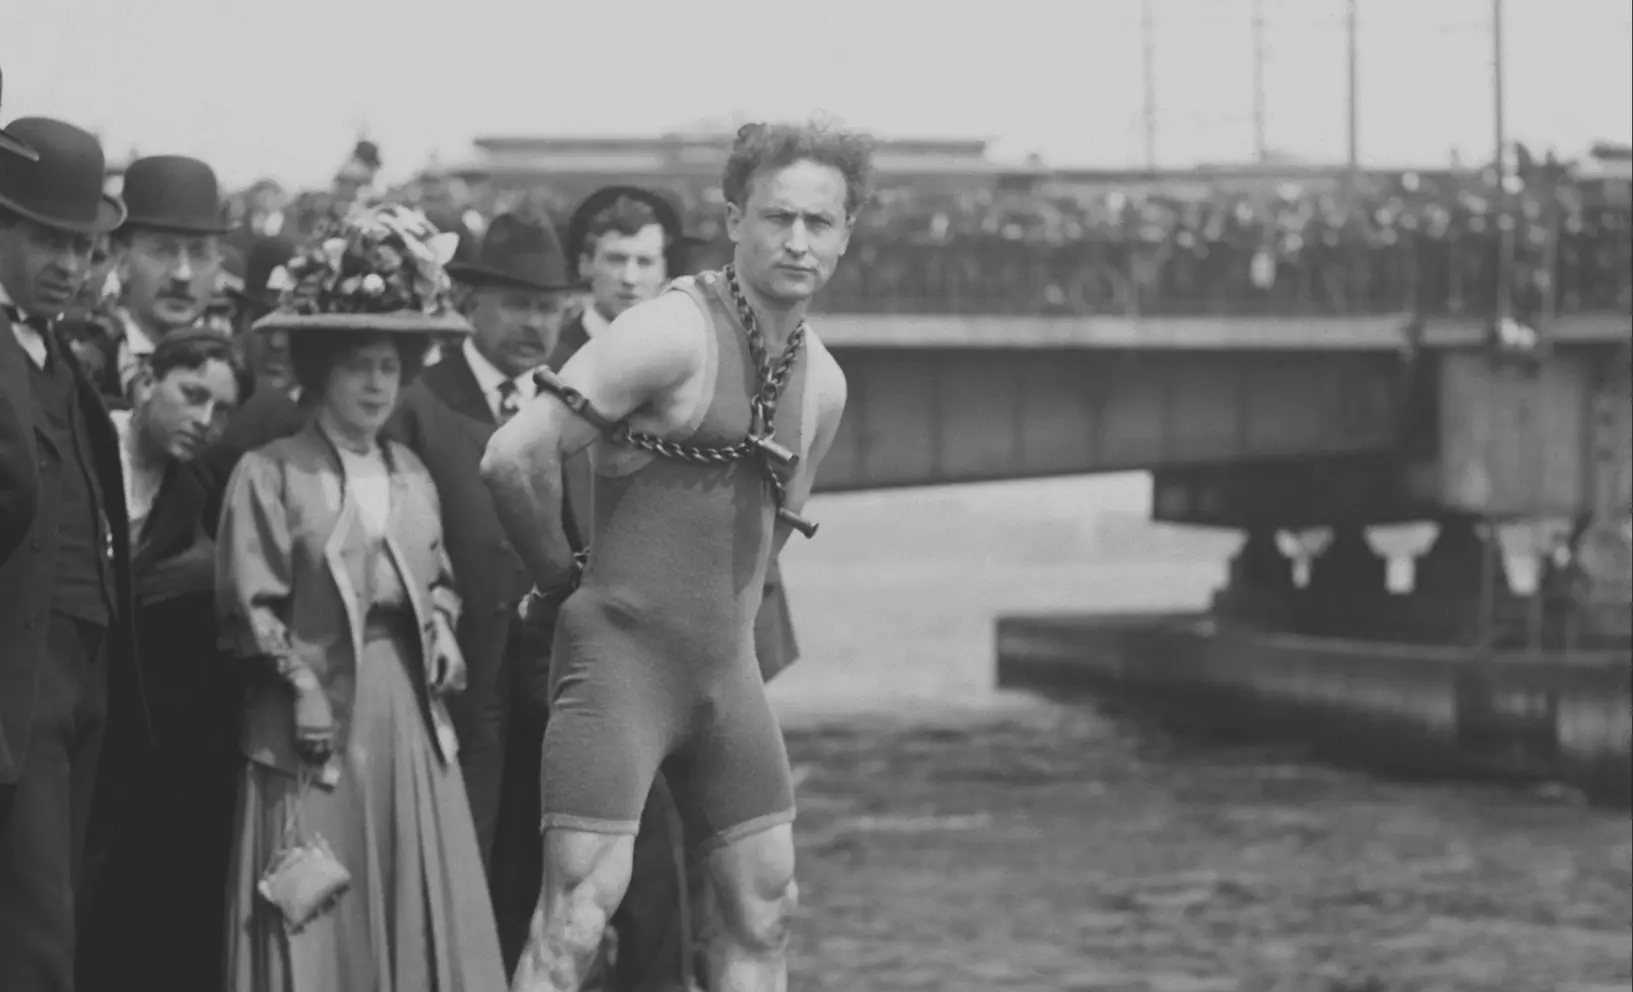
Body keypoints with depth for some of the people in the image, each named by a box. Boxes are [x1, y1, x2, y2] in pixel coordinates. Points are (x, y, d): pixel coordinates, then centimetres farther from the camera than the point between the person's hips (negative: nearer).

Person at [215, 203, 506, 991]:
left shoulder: (411, 476, 13)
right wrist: (300, 678, -16)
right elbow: (250, 607, -8)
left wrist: (440, 625, 2)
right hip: (317, 717, -5)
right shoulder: (269, 474, -5)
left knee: (420, 912, 5)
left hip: (408, 716, 5)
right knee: (319, 924, -2)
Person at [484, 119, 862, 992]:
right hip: (621, 657, -8)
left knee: (765, 911, 10)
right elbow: (513, 456, -21)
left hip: (727, 668, 8)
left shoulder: (823, 383, 10)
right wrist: (563, 582, -7)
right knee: (579, 911, -14)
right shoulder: (673, 333, -15)